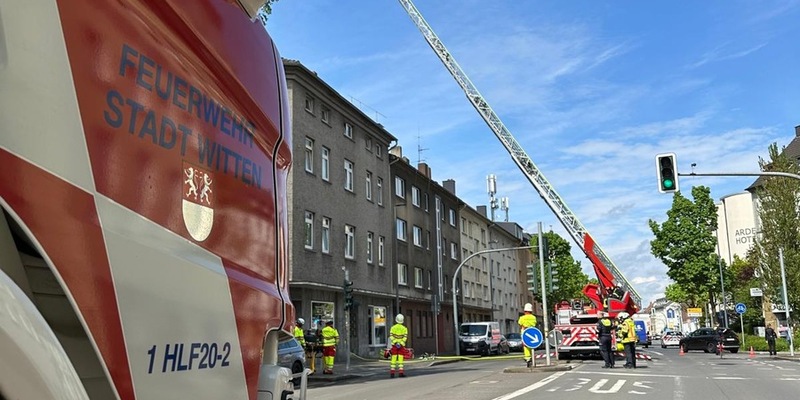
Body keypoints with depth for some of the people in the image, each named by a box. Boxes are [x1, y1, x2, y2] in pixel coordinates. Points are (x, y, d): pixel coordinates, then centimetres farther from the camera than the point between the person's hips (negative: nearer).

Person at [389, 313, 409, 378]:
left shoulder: (393, 327, 2)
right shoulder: (404, 328, 0)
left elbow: (391, 336, -7)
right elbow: (405, 337, -9)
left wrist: (395, 343, -13)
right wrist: (400, 343, -14)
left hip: (394, 345, 1)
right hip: (402, 345, -1)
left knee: (393, 359, 5)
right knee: (400, 359, 1)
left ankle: (392, 372, 4)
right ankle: (401, 372, -4)